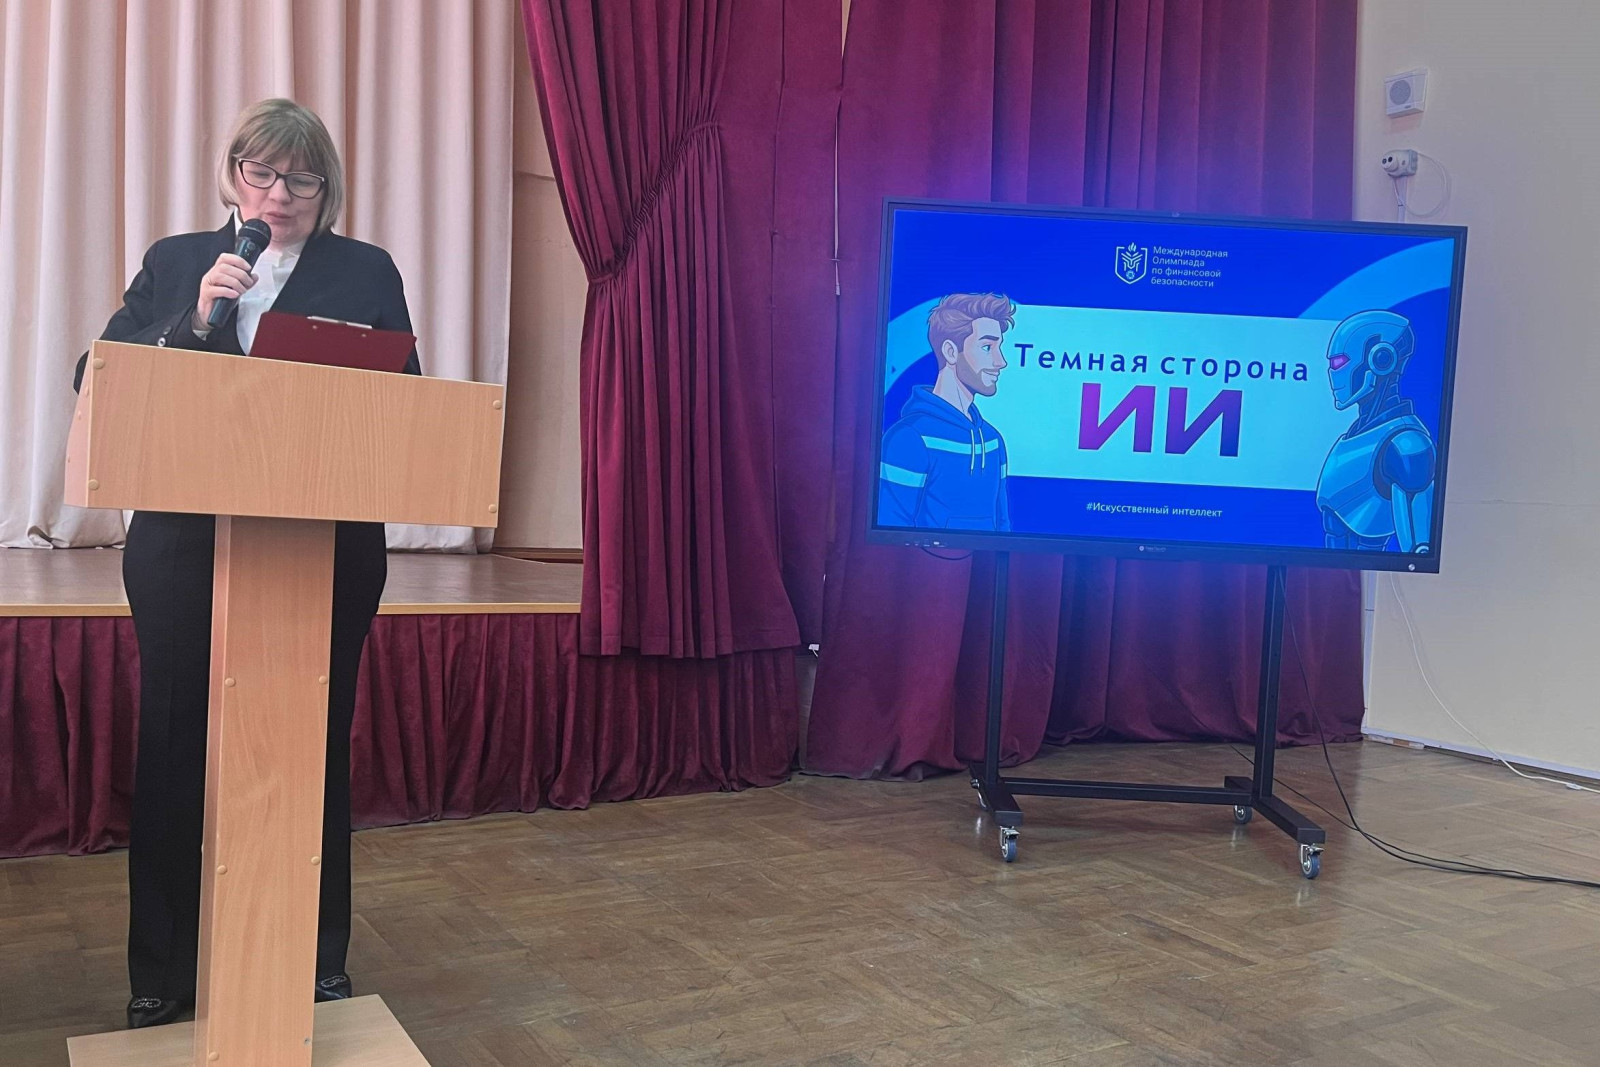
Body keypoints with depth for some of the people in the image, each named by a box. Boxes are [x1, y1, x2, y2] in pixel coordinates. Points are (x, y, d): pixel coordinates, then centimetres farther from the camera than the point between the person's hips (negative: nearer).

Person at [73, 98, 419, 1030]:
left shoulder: (367, 273, 8)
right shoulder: (175, 264, 12)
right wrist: (192, 320, -10)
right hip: (184, 544, 1)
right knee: (175, 751, 5)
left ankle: (319, 963, 20)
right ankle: (163, 979, 19)